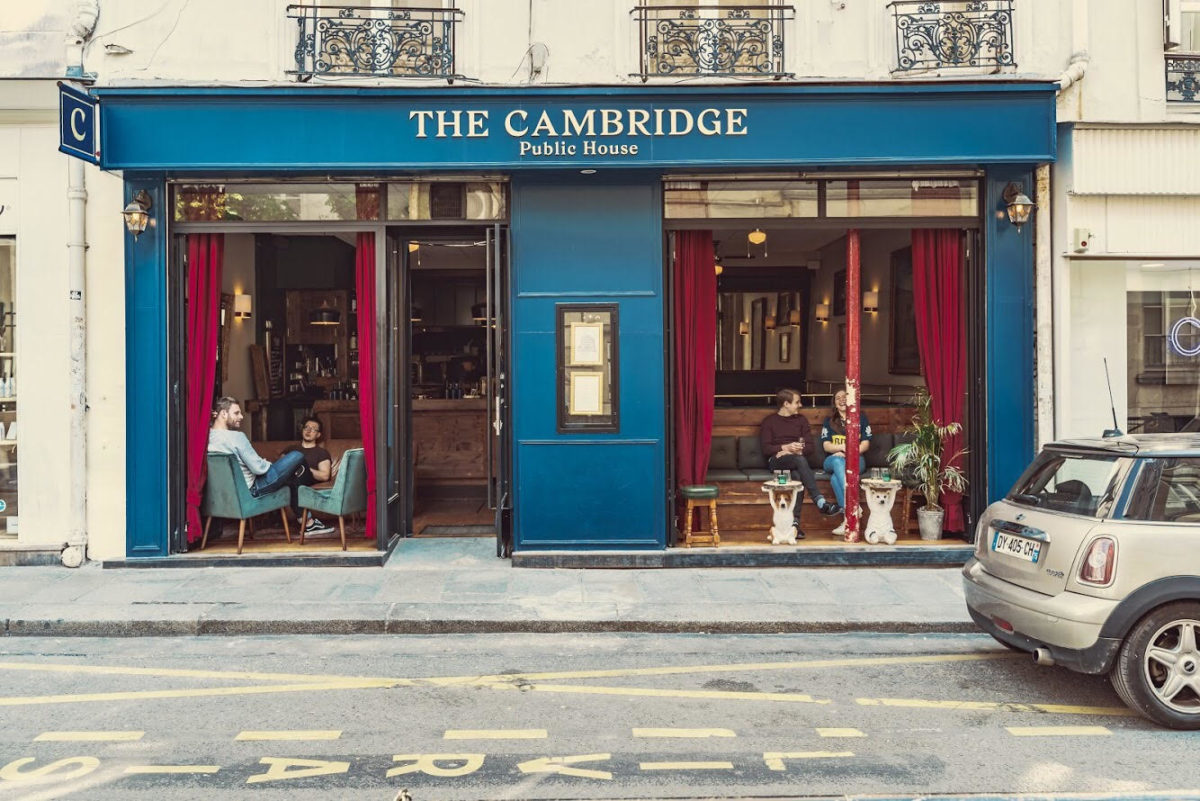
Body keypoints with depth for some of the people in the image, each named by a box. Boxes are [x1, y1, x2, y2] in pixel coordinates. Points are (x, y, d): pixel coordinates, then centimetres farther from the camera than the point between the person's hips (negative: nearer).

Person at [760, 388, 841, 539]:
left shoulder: (800, 420, 21)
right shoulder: (769, 422, 11)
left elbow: (809, 445, 12)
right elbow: (766, 449, 0)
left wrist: (796, 449, -8)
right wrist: (786, 447, -14)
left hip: (796, 460, 3)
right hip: (776, 460, -3)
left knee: (797, 475, -37)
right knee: (800, 460, -38)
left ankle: (795, 522, -45)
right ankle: (821, 502, -50)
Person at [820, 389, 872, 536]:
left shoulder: (861, 417, 14)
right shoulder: (829, 421, 17)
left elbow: (865, 444, 5)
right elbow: (826, 446, 5)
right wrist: (843, 447, -16)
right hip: (833, 460, 1)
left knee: (835, 477, -36)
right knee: (838, 463, -39)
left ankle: (847, 518, -45)